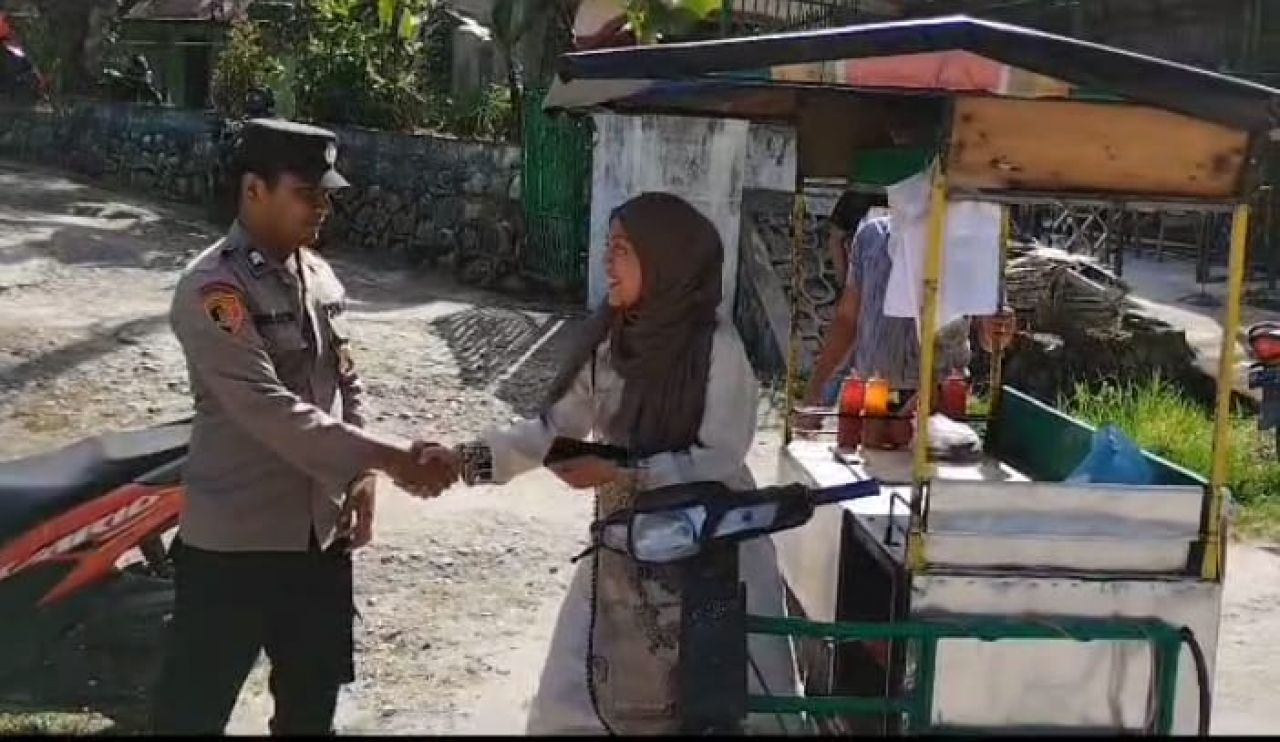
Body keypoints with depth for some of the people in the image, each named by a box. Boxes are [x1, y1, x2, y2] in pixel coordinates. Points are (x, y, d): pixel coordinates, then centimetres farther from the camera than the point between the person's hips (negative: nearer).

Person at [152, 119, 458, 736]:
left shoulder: (317, 275, 6)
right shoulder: (213, 289, -18)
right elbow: (272, 412, -27)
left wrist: (360, 476, 3)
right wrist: (391, 458, -28)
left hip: (322, 531, 7)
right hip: (235, 539, -7)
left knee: (314, 700, 19)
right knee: (195, 705, 5)